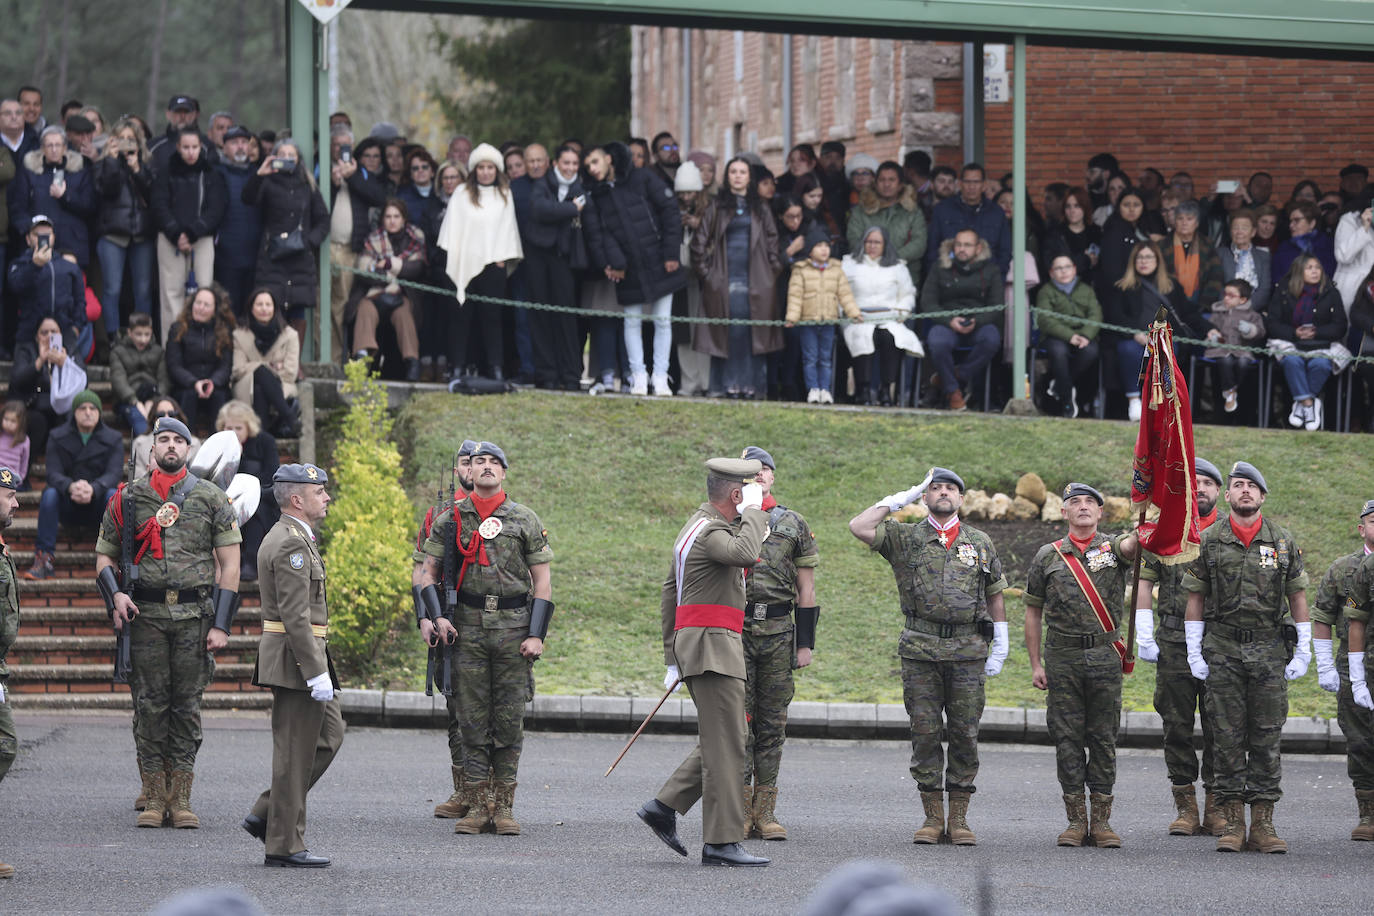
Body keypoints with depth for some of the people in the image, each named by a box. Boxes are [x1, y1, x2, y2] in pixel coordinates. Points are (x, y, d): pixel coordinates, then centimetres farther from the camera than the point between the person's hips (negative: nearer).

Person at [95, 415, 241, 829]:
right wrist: (115, 594, -7)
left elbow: (230, 565, 3)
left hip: (195, 615, -1)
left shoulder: (211, 499, 5)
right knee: (149, 706, 0)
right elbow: (104, 554, 14)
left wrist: (221, 625, -4)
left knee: (187, 706, 1)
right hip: (145, 615, 1)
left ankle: (181, 800, 5)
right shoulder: (128, 498, 8)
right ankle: (154, 799, 5)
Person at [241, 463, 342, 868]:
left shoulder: (284, 538, 17)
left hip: (303, 658, 11)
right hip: (298, 656, -11)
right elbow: (295, 616, -22)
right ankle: (284, 845, 1)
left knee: (329, 737, 15)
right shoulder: (292, 545, -17)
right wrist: (317, 673, -23)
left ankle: (266, 815, 16)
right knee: (296, 753, -4)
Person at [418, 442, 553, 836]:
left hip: (514, 627, -1)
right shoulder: (450, 519, 7)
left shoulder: (525, 520, 5)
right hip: (468, 627, 1)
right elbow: (428, 573, 8)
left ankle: (504, 808, 5)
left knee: (509, 721, 0)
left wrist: (536, 635, -5)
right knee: (473, 719, 1)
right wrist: (435, 616, -9)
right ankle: (477, 807, 5)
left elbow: (542, 582, 4)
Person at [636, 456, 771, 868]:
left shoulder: (696, 526, 19)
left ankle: (664, 806, 11)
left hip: (695, 645, 10)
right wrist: (753, 511, -19)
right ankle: (721, 842, -8)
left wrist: (673, 659, 25)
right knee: (726, 744, -8)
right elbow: (745, 555, -35)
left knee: (727, 738, 13)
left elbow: (670, 591, 23)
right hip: (713, 646, -10)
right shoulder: (710, 531, -14)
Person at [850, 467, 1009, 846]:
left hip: (968, 651, 1)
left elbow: (994, 597, 16)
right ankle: (933, 817, 6)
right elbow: (859, 527, -7)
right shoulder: (905, 538, 8)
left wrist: (1000, 647, 9)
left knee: (965, 734, 0)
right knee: (924, 733, 0)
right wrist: (900, 500, -1)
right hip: (921, 650, -1)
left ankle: (959, 818, 5)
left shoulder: (980, 543, 12)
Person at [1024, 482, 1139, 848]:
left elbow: (1132, 544, -21)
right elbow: (1033, 612, 12)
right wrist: (1035, 664, 7)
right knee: (1067, 738, 1)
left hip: (1105, 656, -1)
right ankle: (1076, 821, 7)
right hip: (1063, 656, 1)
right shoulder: (1048, 556, 8)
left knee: (1104, 738, 2)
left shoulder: (1112, 547, 5)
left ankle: (1102, 821, 7)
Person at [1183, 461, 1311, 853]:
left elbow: (1298, 598, 9)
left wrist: (1302, 653, 3)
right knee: (1227, 736, -1)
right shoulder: (1208, 541, 4)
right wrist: (1194, 654, 1)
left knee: (1266, 737, 0)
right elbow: (1195, 599, 7)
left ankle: (1263, 824, 2)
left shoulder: (1284, 542, 6)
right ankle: (1232, 823, 3)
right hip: (1223, 651, 0)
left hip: (1269, 653, 0)